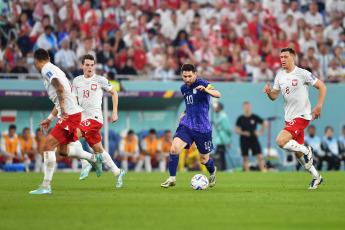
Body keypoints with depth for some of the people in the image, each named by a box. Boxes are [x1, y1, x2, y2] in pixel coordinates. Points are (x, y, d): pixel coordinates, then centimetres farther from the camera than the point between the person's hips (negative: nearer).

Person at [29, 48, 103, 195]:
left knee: (48, 145, -13)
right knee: (62, 150, 21)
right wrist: (50, 118, 32)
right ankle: (94, 158, 33)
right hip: (70, 113, 10)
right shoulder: (54, 70, 23)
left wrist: (63, 109, -34)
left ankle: (46, 186, -15)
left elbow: (60, 88, -25)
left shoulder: (46, 70, -8)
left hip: (70, 115, -10)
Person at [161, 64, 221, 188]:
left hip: (203, 127, -4)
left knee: (204, 160, 7)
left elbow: (218, 94, -24)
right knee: (174, 149, -19)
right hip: (186, 125, 4)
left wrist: (206, 90, -43)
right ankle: (172, 179, -7)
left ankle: (213, 172, 42)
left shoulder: (201, 83, -9)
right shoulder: (183, 88, 12)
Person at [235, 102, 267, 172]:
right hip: (244, 140, 1)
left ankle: (263, 171, -7)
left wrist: (260, 132, 1)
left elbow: (265, 124, 9)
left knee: (259, 157, -9)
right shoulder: (240, 118, 4)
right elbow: (237, 130, 6)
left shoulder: (255, 117, 2)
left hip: (254, 139, -1)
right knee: (245, 158, 2)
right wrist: (243, 133, -12)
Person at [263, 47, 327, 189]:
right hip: (289, 117, 7)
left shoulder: (302, 73, -11)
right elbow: (274, 96, 11)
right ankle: (316, 177, 27)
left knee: (281, 141, -24)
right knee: (298, 154, 12)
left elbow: (322, 87, -8)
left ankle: (307, 150, -3)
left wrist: (319, 107, -16)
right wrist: (269, 91, -12)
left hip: (301, 116, -7)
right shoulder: (280, 76, 8)